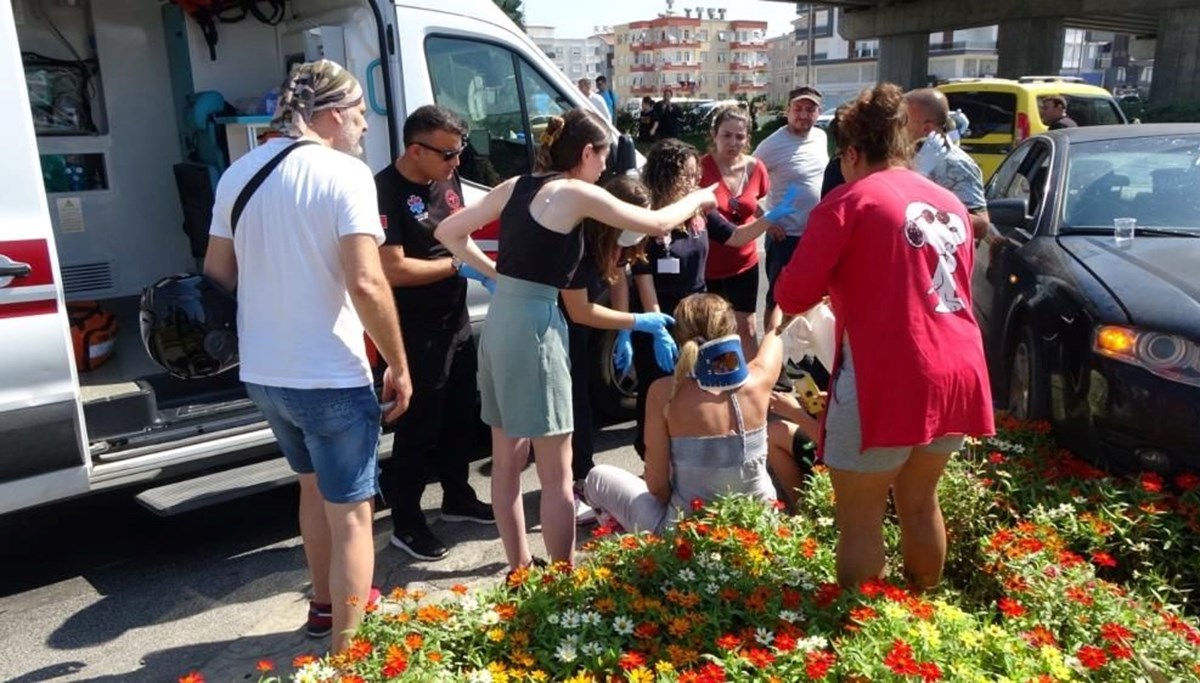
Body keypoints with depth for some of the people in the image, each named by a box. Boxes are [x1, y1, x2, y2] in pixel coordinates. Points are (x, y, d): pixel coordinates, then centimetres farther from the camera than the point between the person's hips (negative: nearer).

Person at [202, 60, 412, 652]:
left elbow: (216, 272, 12)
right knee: (351, 512, 5)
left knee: (314, 486, 27)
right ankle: (347, 652, 12)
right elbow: (365, 283, -23)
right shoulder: (344, 172, -14)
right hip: (330, 376, -7)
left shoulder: (239, 172, 6)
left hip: (262, 373, 8)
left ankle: (325, 606, 45)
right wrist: (399, 365, -12)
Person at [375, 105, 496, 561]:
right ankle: (405, 523, 17)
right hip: (415, 336, -8)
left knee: (461, 417, 19)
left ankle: (457, 498, 38)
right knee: (418, 428, 2)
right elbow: (393, 269, -25)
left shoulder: (447, 180, 6)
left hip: (457, 323, 8)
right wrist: (458, 266, -20)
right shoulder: (386, 192, -20)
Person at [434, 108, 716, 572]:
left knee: (507, 460, 16)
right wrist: (698, 199, 15)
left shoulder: (516, 186, 11)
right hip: (535, 327, -8)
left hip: (500, 321, 8)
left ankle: (519, 567, 29)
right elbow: (657, 224, -3)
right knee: (557, 473, 3)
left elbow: (448, 232, 14)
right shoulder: (578, 194, -8)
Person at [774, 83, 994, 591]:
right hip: (958, 373, 8)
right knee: (919, 501, 23)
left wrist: (837, 285, 11)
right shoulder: (949, 203, 16)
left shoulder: (848, 202, -6)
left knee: (860, 519, 5)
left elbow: (793, 295, -10)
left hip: (887, 380, -8)